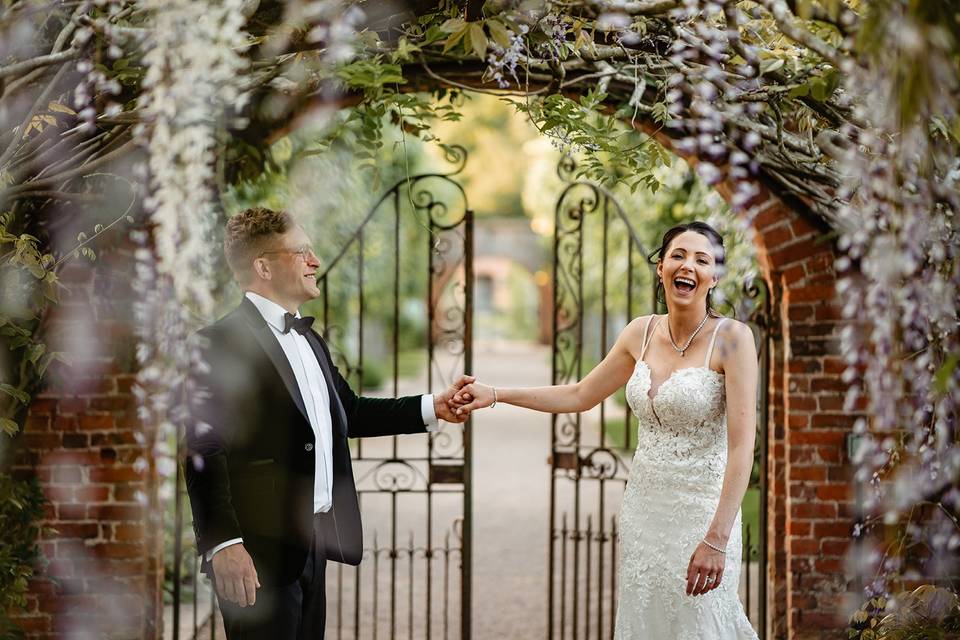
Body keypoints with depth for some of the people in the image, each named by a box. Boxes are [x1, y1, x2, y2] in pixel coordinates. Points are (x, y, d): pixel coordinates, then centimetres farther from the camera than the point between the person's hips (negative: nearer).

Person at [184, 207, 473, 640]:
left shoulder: (308, 340, 17)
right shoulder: (222, 343, -12)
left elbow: (348, 412, 28)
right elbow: (204, 451, -18)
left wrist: (432, 409, 22)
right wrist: (222, 543, -25)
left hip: (312, 542, 9)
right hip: (259, 550, -9)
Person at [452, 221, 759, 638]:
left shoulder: (732, 337, -13)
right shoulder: (642, 333, 4)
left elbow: (742, 445, -19)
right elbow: (580, 396, 15)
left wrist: (717, 539, -24)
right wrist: (495, 395, 8)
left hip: (701, 510, -5)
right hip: (643, 506, 5)